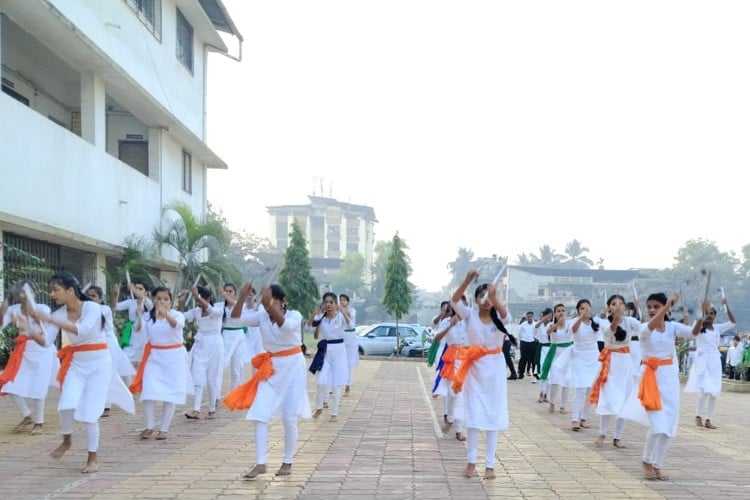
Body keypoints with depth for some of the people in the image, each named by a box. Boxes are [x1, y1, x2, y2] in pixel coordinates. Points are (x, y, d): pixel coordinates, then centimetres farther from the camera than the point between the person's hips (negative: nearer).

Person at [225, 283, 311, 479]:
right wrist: (242, 298, -32)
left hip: (292, 367, -3)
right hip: (269, 369, 4)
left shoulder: (294, 315, -14)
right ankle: (260, 464, -4)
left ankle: (287, 463, 18)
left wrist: (269, 305, -49)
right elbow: (236, 317, -15)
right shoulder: (262, 315, -3)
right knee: (259, 415, -7)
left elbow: (285, 325, -38)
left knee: (289, 418, 2)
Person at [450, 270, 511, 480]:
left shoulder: (499, 317, -3)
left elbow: (506, 315, -27)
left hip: (495, 369, 0)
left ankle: (490, 465, 11)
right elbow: (454, 301, -19)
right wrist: (467, 280, -33)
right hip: (474, 368, 0)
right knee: (473, 416, 3)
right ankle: (471, 462, 14)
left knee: (493, 416, 4)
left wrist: (494, 297, -45)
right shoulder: (470, 315, -2)